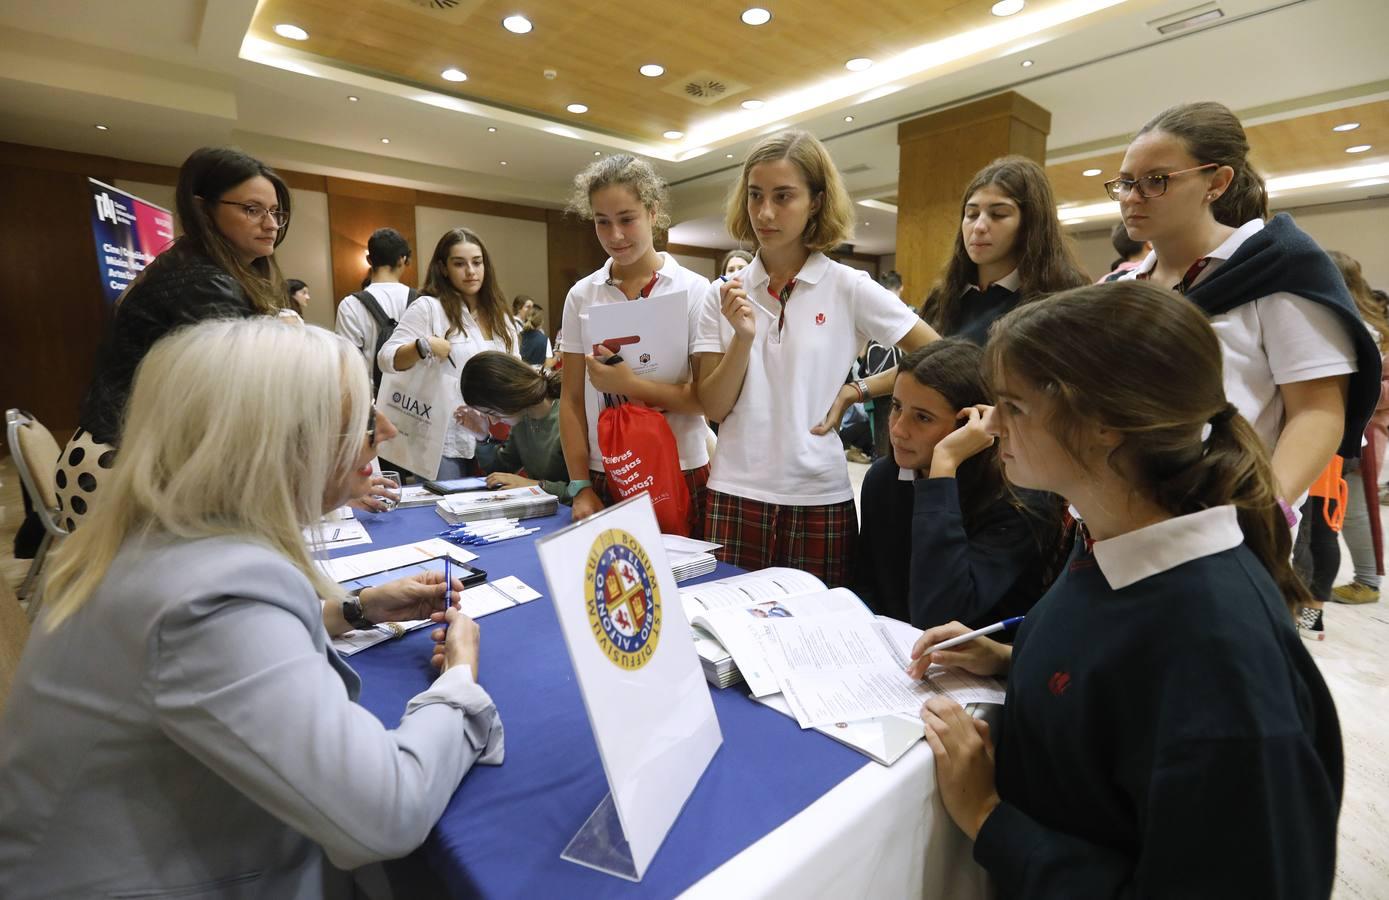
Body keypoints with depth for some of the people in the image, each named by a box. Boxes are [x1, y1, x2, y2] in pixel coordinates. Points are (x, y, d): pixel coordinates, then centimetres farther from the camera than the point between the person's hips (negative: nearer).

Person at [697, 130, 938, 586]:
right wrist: (743, 337, -14)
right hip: (735, 494, 2)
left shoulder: (849, 287, -3)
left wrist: (855, 392, -6)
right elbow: (714, 407, -1)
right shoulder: (725, 294, 2)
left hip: (819, 497, -1)